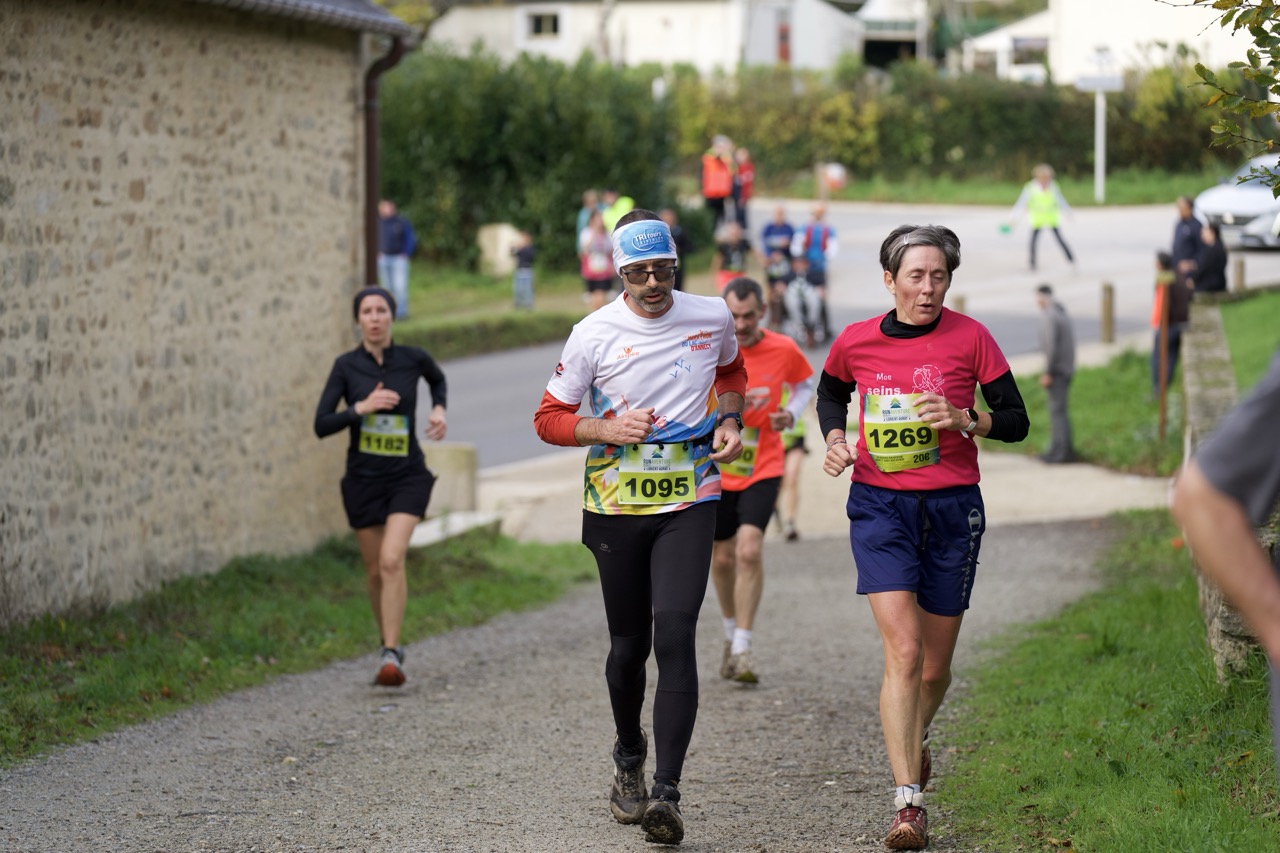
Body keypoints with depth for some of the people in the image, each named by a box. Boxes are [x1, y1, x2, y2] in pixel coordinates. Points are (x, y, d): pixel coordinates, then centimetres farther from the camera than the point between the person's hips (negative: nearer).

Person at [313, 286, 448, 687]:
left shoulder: (413, 358, -4)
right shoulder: (346, 365, -5)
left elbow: (438, 380, 21)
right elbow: (321, 425, -9)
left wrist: (439, 409, 2)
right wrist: (362, 406, -21)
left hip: (408, 476, -2)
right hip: (363, 478, 2)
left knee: (391, 560, -19)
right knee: (375, 570, 11)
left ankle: (391, 656, -18)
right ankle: (390, 644, 34)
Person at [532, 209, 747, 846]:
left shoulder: (712, 318, 1)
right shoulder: (593, 334, -5)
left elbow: (731, 369, 25)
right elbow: (549, 418, 2)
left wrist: (729, 422, 6)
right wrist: (608, 429, -16)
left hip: (690, 505, 0)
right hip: (616, 507, 0)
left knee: (675, 634, -17)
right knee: (629, 645, 9)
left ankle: (667, 793, -20)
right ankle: (629, 759, 37)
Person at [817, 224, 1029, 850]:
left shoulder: (970, 338, -3)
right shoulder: (856, 342, 1)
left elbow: (1016, 421, 2)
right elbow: (830, 394, 22)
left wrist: (964, 419, -16)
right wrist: (836, 439, 3)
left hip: (952, 507, 1)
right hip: (879, 504, -1)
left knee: (935, 664, 10)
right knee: (903, 651, -17)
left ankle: (915, 737, 45)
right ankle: (907, 802, -16)